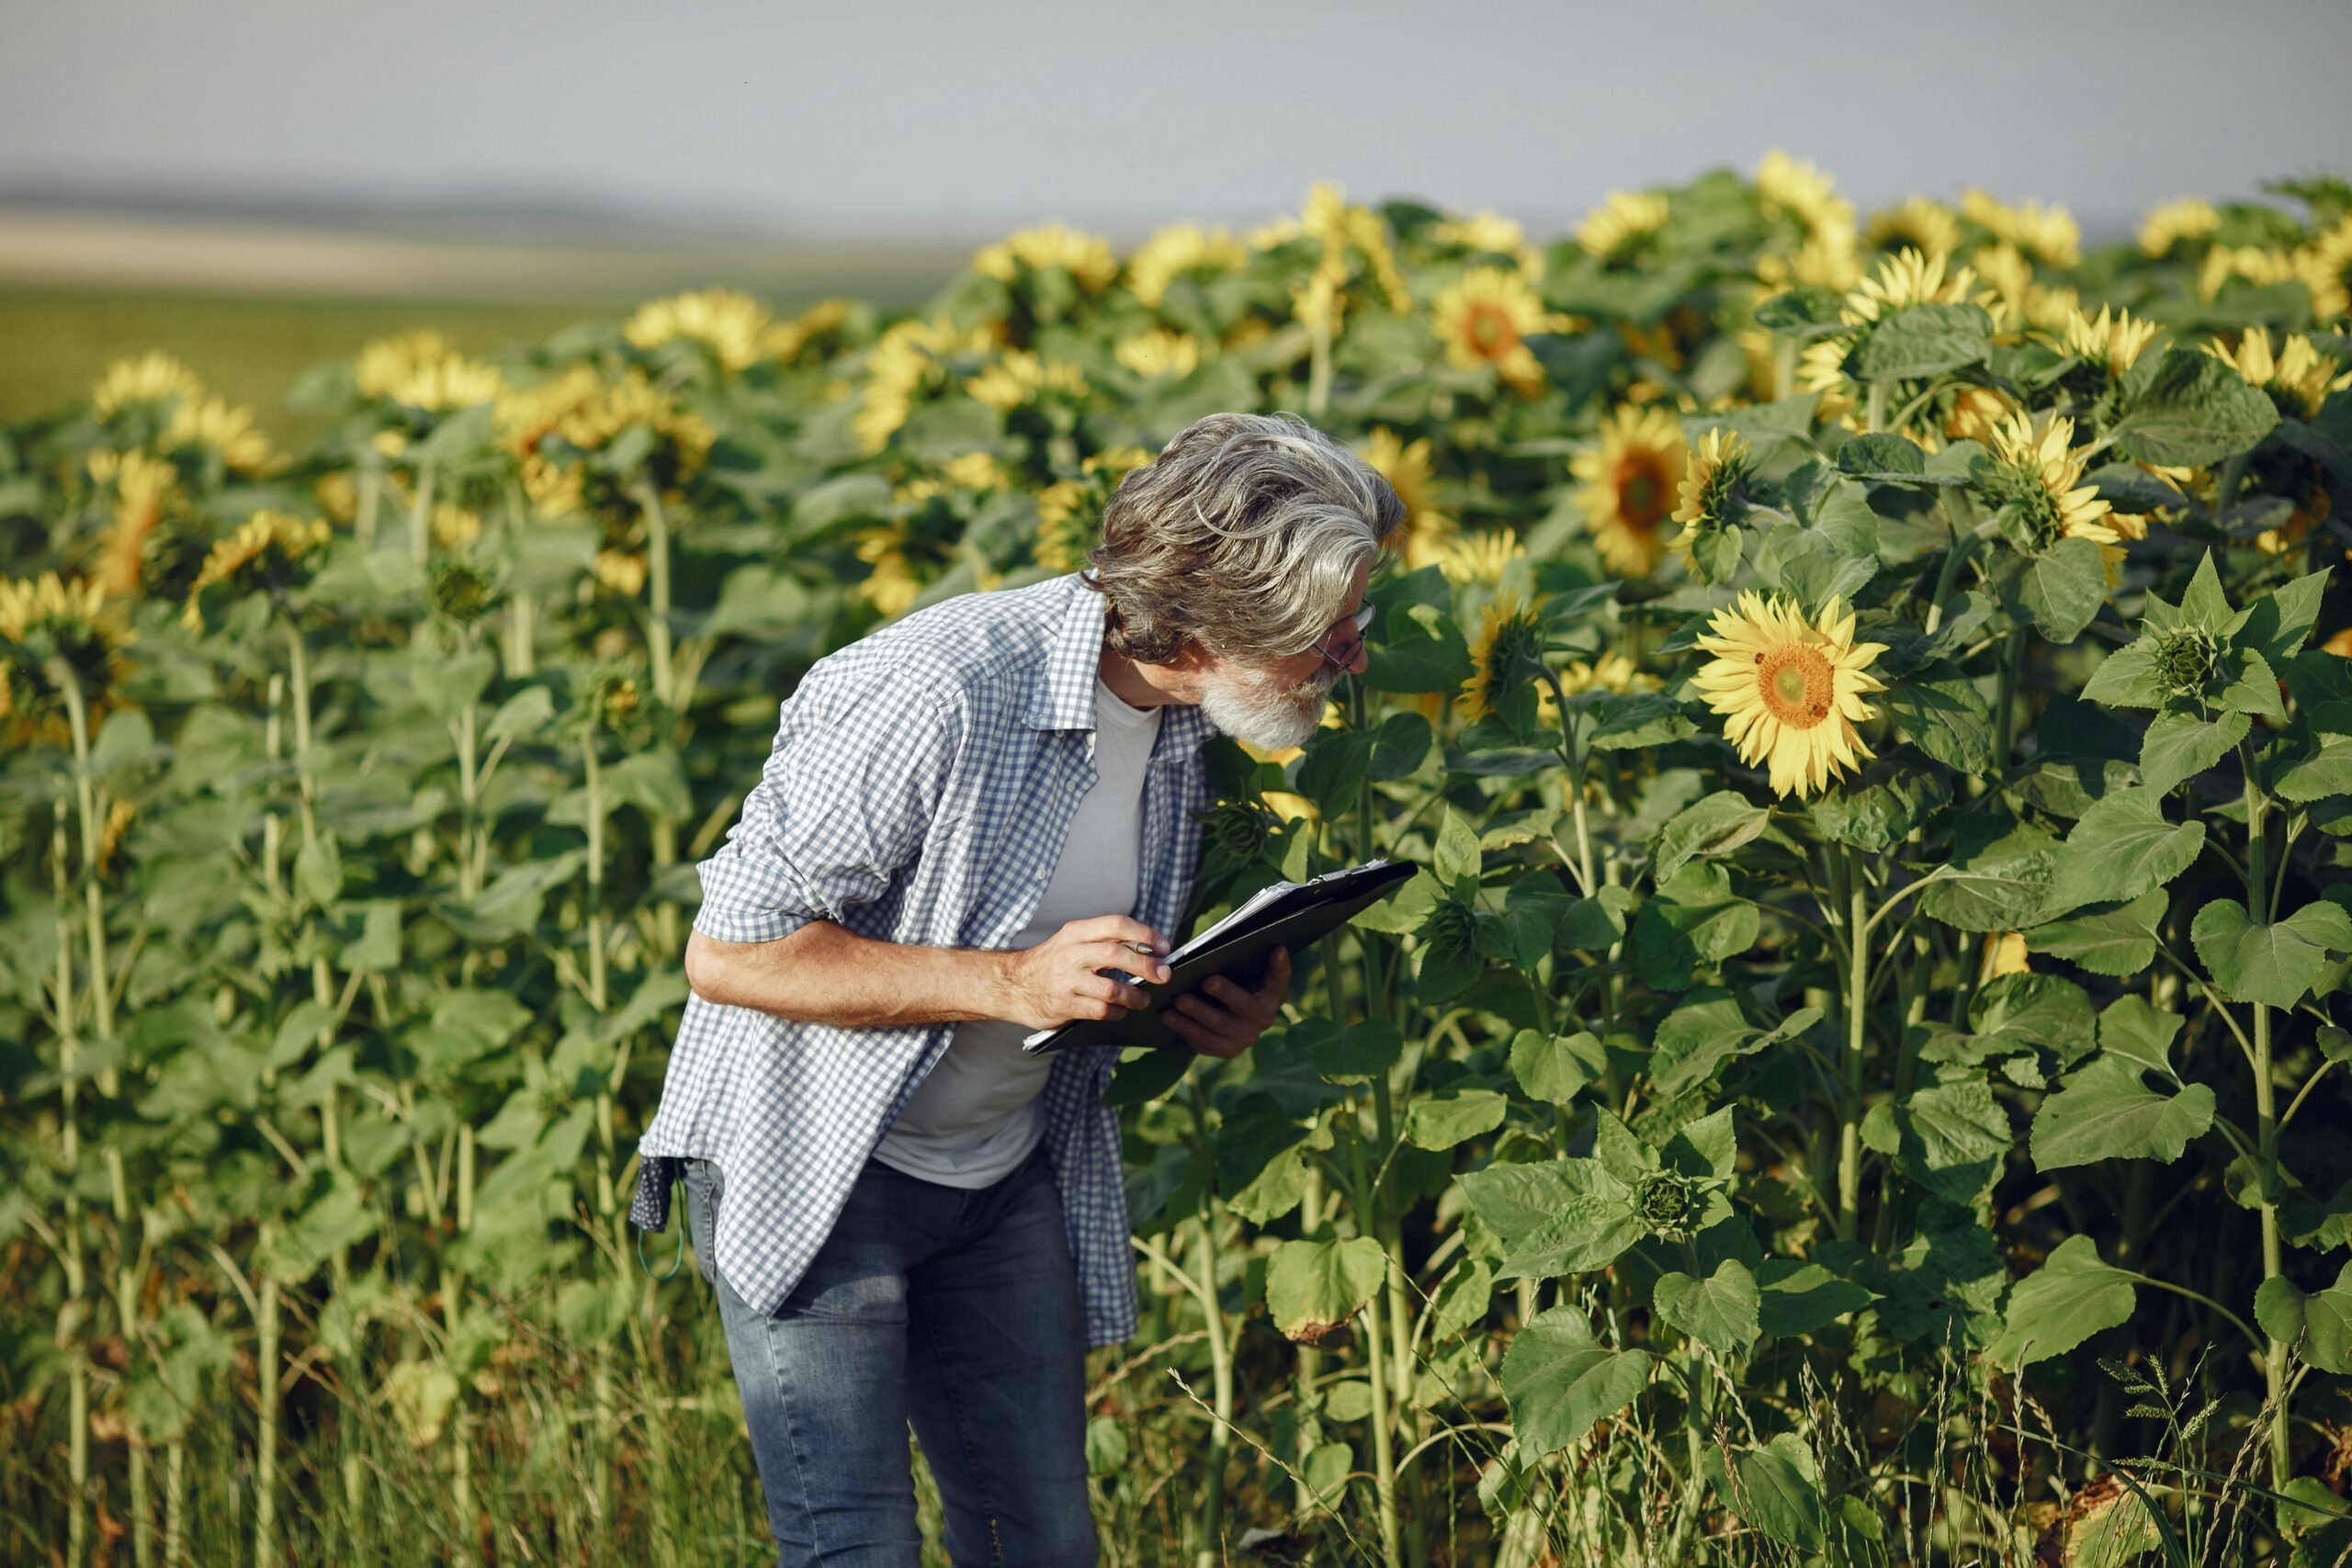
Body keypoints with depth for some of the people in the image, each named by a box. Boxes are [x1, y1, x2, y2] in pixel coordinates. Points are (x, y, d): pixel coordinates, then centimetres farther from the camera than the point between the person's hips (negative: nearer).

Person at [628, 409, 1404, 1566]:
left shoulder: (1188, 714, -2)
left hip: (1009, 1179, 7)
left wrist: (1226, 1008, -8)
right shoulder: (940, 692, -27)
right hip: (812, 1162, -7)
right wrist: (1009, 983, -30)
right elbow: (729, 951, -23)